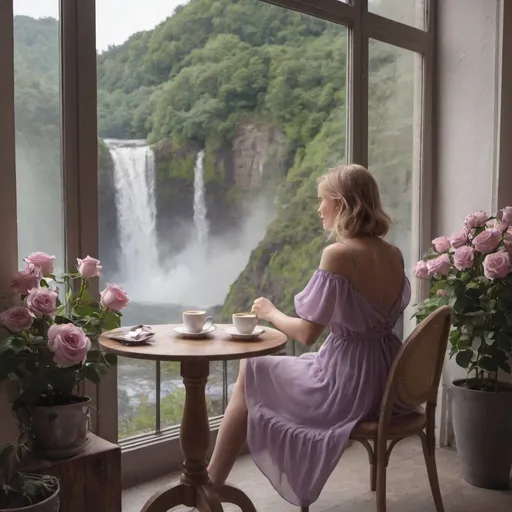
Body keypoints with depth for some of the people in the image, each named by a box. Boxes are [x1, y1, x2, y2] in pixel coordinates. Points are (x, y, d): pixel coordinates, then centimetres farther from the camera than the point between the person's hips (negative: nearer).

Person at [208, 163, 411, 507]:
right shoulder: (395, 256, 3)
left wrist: (270, 313, 0)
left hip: (347, 386, -8)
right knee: (281, 368, 29)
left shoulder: (338, 254, -20)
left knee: (252, 373, 12)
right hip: (384, 382, 8)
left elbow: (307, 334, -17)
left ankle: (210, 483, 25)